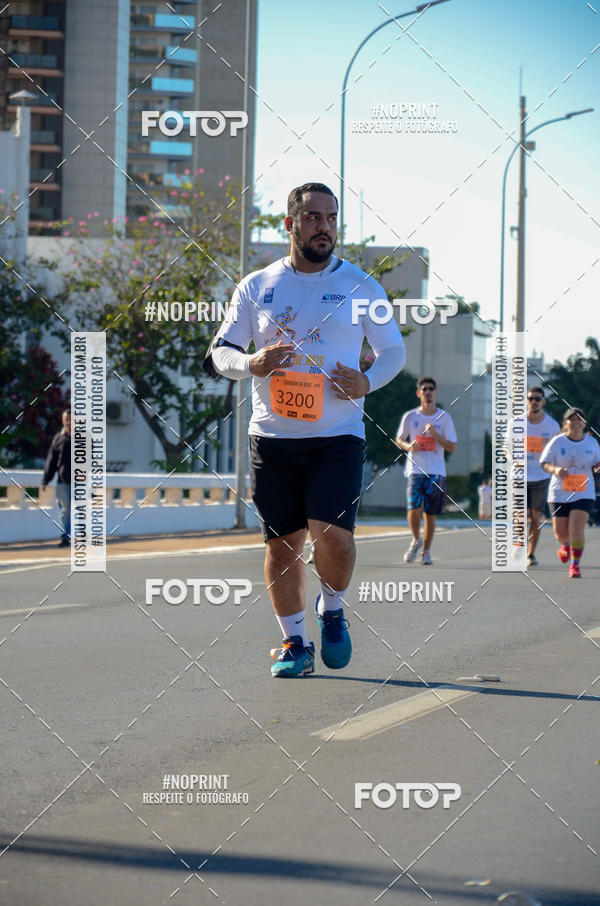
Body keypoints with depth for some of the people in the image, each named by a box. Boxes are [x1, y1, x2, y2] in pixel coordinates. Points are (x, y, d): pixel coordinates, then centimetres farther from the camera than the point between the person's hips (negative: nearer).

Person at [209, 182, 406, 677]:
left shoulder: (360, 286, 5)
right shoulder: (256, 287, 7)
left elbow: (394, 349, 13)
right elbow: (221, 351, 11)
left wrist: (367, 382, -8)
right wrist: (251, 364, -12)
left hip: (338, 435, -2)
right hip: (272, 435, 2)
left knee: (333, 535, -15)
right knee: (283, 543, 3)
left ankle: (332, 610, 15)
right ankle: (294, 641, 19)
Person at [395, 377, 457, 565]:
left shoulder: (444, 418, 3)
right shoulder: (410, 417, 4)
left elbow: (452, 448, 2)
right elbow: (399, 439, 15)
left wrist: (436, 435, -14)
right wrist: (408, 446, -7)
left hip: (436, 472, 1)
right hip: (416, 470, -1)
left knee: (430, 514, 3)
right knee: (414, 509, -16)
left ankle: (426, 552, 17)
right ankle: (416, 540, 11)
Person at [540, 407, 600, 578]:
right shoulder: (557, 442, -5)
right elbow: (544, 463, -4)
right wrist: (555, 470, -25)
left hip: (584, 494, 0)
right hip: (559, 494, 0)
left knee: (577, 528, -17)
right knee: (561, 535, 5)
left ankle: (575, 565, -2)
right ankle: (566, 545, 43)